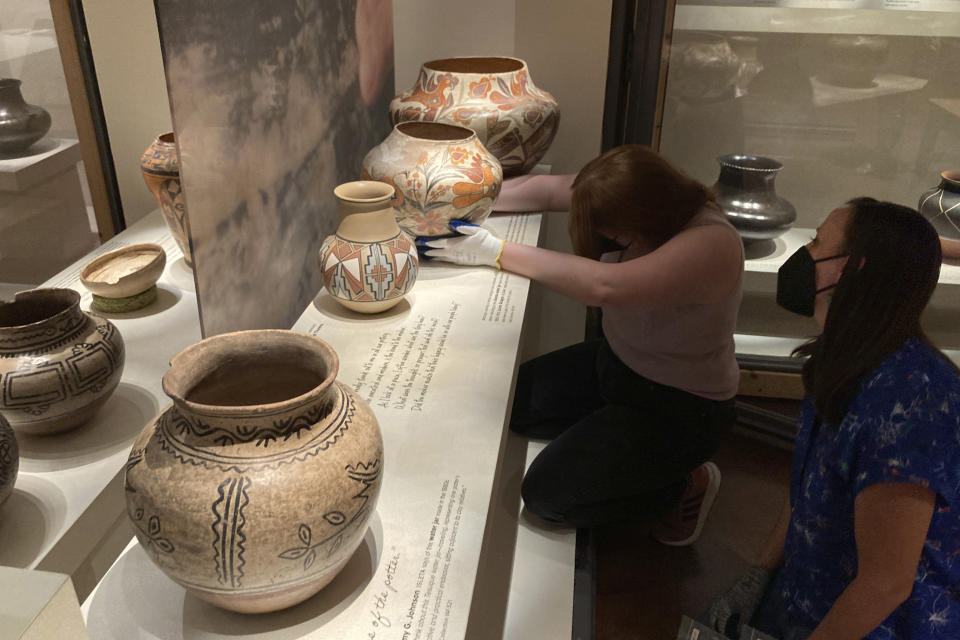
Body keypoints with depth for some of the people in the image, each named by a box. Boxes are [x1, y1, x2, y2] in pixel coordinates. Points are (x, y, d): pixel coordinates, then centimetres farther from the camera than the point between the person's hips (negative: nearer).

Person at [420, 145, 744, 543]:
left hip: (681, 407, -8)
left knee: (546, 493, -13)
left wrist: (497, 252, -35)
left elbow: (602, 286, -44)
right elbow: (548, 189, -4)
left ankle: (688, 485, 7)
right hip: (616, 361, 8)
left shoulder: (711, 244, -33)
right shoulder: (640, 192, -13)